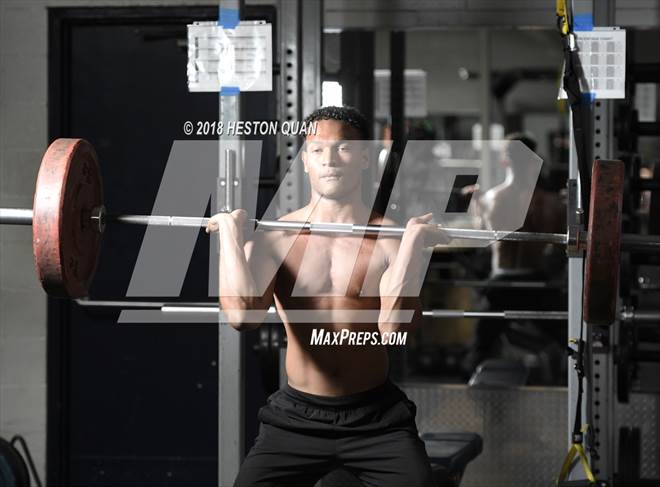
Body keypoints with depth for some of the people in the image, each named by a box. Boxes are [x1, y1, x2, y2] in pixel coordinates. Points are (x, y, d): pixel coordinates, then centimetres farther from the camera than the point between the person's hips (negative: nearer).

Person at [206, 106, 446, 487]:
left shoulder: (391, 239, -6)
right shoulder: (275, 237, -3)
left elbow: (394, 327, -21)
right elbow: (242, 315, -20)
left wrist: (412, 241, -21)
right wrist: (231, 232, -13)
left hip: (377, 417, -1)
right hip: (297, 416, 1)